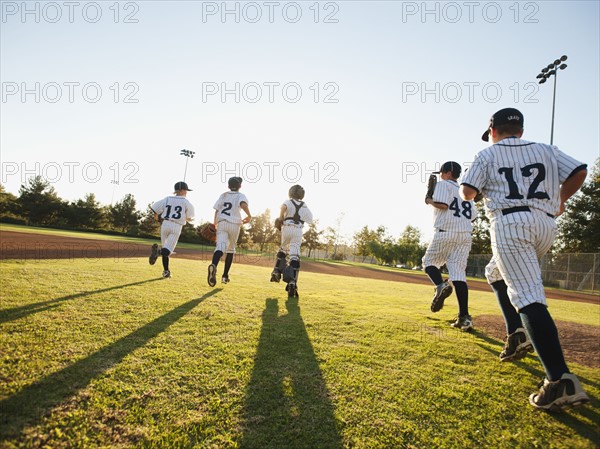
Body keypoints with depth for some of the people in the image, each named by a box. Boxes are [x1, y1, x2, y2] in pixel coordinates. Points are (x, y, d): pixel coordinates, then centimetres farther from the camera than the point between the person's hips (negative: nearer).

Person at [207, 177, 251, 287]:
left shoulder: (223, 195, 14)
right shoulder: (241, 196, 4)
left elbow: (216, 210, 11)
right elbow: (243, 204, -20)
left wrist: (215, 222, 25)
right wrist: (249, 216, -16)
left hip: (221, 223, 2)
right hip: (234, 225, -2)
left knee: (220, 247, -13)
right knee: (231, 249, 14)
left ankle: (213, 265, -46)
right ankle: (225, 276, 16)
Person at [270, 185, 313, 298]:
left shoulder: (288, 202, 8)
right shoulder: (304, 206, 16)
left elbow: (283, 206, -16)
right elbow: (310, 220, 15)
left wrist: (280, 218, -3)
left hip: (287, 228, 0)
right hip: (298, 230, 0)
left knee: (283, 249, 27)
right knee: (295, 255, -9)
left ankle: (277, 271, 22)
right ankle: (292, 282, -22)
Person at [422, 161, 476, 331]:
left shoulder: (443, 185, 4)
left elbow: (442, 204, -13)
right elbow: (473, 214, 17)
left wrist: (429, 201, 4)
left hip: (445, 233, -6)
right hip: (465, 235, 6)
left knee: (429, 261, 13)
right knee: (458, 273, 0)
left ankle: (440, 285, -18)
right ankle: (464, 317, -9)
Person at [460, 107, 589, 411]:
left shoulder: (488, 154, 9)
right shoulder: (546, 150, 20)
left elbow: (467, 193, 0)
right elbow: (579, 172, 10)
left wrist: (479, 190, 24)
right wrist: (560, 200, 26)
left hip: (509, 223, -6)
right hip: (545, 225, 6)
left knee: (529, 298, -13)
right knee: (497, 274, 27)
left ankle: (560, 379, -23)